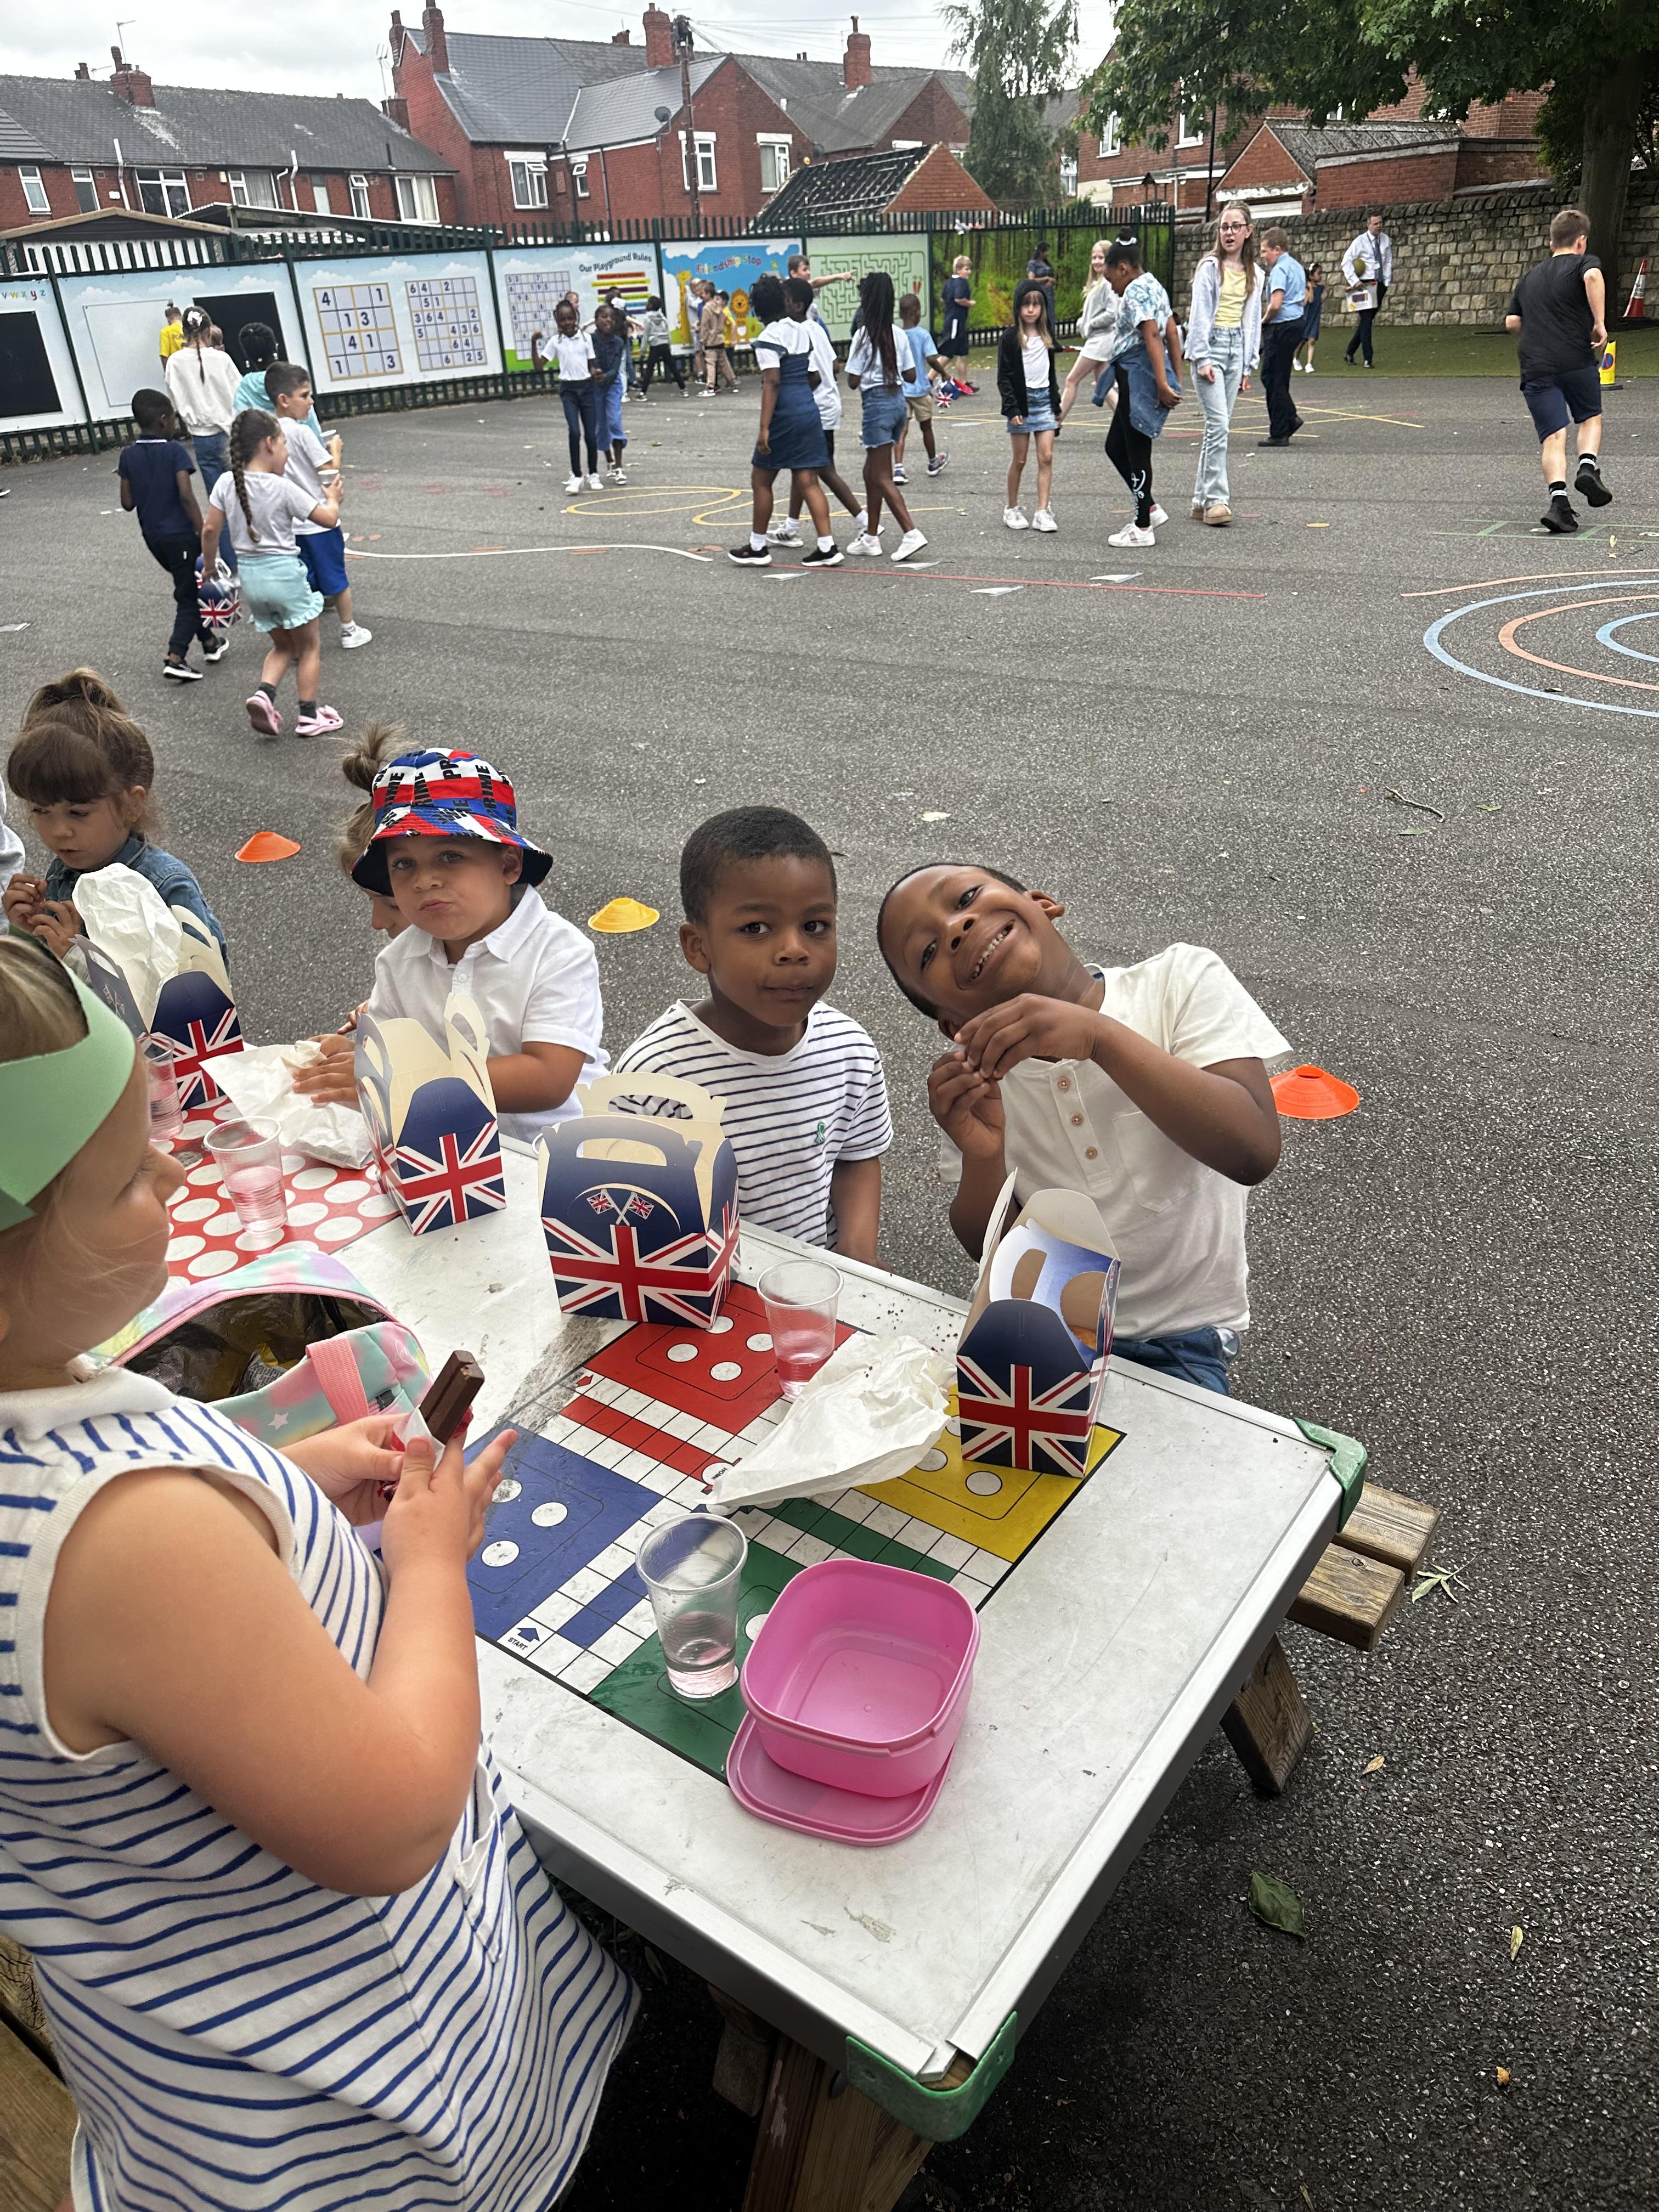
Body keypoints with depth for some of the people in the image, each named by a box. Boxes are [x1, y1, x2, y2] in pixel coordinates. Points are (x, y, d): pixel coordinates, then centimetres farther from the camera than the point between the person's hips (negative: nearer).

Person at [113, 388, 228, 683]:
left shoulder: (128, 455, 3)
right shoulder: (174, 451, -12)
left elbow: (128, 503, 3)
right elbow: (186, 496, -20)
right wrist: (204, 534, -16)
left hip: (151, 536, 6)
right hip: (179, 534, -6)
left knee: (187, 589, 23)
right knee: (187, 596, 0)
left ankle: (209, 642, 33)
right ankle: (175, 658, -12)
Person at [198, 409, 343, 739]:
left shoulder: (227, 483, -1)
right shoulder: (282, 488, -14)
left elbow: (210, 529, 0)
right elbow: (328, 519, -9)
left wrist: (209, 566, 15)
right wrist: (334, 500, 12)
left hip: (250, 576, 5)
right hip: (284, 572, -5)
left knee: (282, 646, 21)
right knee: (309, 647, 12)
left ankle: (264, 693, -3)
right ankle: (308, 716, 12)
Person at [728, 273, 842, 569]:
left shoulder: (769, 338, -11)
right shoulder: (802, 331, 11)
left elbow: (772, 383, -20)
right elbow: (813, 377, 15)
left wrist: (764, 428, -23)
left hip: (784, 415, -7)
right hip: (809, 410, 7)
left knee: (761, 480, 6)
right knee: (809, 481, 5)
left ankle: (758, 547, 12)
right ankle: (828, 547, -1)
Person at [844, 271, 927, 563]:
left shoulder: (864, 336, -13)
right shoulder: (897, 335, 6)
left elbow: (853, 382, -12)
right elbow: (911, 376, 10)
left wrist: (849, 362, 7)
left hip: (876, 404, -8)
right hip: (898, 400, 8)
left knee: (882, 477, -6)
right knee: (872, 472, 17)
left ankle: (911, 533, -17)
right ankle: (871, 537, 22)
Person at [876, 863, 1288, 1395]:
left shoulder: (1182, 980, -12)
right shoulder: (979, 1074, -4)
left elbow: (1254, 1151, -26)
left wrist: (1100, 1035, -35)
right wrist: (982, 1159, -21)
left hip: (1176, 1340, -2)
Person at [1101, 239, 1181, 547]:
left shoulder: (1135, 292, -12)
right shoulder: (1153, 286, 19)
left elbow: (1152, 336, -22)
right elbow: (1172, 333, 18)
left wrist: (1163, 384, -28)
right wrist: (1177, 380, 17)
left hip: (1138, 376, -10)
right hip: (1137, 379, 10)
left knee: (1136, 451, -4)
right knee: (1115, 446, 16)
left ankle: (1142, 528, 2)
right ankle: (1149, 508, 19)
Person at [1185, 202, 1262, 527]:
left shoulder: (1253, 273, 13)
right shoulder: (1210, 266, -3)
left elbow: (1252, 320, 17)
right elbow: (1200, 314, -7)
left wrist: (1246, 366, 13)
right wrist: (1202, 359, -15)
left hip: (1236, 347, 6)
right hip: (1210, 345, -6)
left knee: (1219, 427, 5)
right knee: (1218, 426, -15)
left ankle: (1202, 501, 9)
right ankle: (1216, 501, -14)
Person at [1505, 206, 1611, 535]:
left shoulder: (1531, 275, 21)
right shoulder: (1584, 262, 5)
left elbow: (1512, 322, 21)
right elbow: (1593, 277, -18)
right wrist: (1600, 323, -14)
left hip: (1535, 368, 3)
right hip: (1578, 360, -2)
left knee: (1553, 436, -4)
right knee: (1591, 418, 21)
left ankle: (1558, 499, -23)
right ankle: (1588, 467, -4)